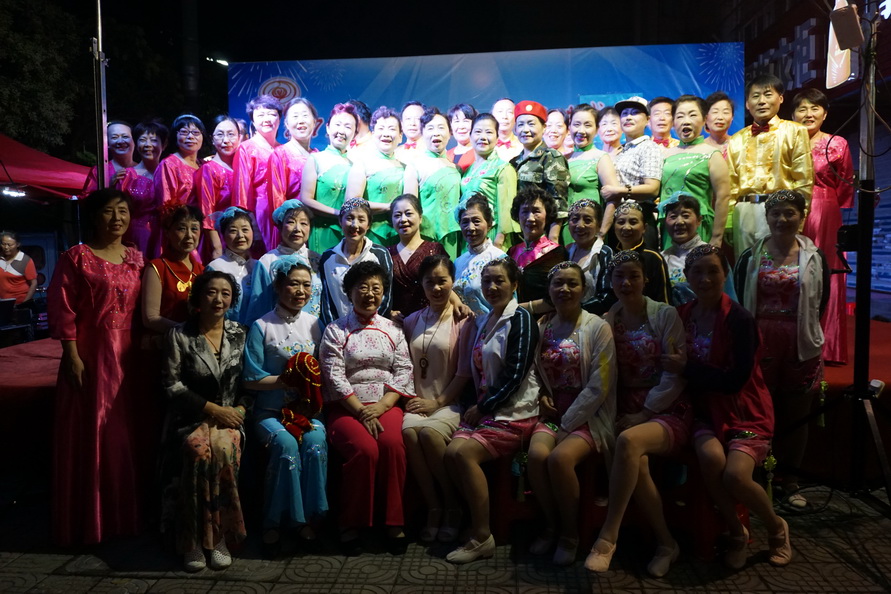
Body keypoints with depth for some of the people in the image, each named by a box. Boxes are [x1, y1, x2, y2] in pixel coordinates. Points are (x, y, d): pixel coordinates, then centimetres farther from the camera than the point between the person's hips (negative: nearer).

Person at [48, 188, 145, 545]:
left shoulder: (136, 259, 11)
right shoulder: (76, 257, -3)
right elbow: (62, 309, -7)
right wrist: (72, 356, -13)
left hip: (128, 356, 5)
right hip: (90, 355, -4)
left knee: (126, 434, 10)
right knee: (88, 435, 3)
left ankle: (125, 515, 24)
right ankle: (88, 522, 16)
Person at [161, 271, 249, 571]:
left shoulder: (240, 334, 7)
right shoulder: (179, 335, 1)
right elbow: (172, 385, -3)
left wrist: (240, 408, -9)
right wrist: (211, 408, -10)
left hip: (229, 414, 1)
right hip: (190, 415, -1)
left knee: (223, 449, -32)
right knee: (200, 450, -33)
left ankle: (217, 538, -16)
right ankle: (194, 539, -17)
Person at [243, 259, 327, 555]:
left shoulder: (314, 324, 9)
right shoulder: (262, 326, -2)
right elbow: (252, 380, -5)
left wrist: (313, 380, -9)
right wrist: (288, 379, -13)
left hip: (306, 409, 3)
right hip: (270, 411, -2)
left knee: (316, 442, -28)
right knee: (286, 444, -30)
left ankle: (308, 517, -14)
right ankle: (274, 522, -14)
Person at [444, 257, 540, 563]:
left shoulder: (520, 319, -7)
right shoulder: (482, 321, 15)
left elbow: (515, 376, -15)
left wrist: (481, 407, -11)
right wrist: (474, 408, 2)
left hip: (514, 412, -6)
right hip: (483, 409, 6)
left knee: (462, 452, -24)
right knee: (452, 452, -18)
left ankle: (482, 537, -11)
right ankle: (475, 520, -1)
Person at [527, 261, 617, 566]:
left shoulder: (598, 328, -6)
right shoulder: (542, 327, 7)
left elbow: (598, 387, -11)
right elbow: (533, 372, 17)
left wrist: (565, 426, -13)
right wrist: (541, 396, -4)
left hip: (588, 416, -4)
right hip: (552, 413, 4)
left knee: (559, 458, -30)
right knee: (536, 454, -25)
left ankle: (570, 533, -4)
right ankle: (550, 524, 1)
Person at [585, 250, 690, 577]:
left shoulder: (666, 315, -2)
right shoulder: (608, 320, 10)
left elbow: (675, 376, -7)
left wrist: (644, 413, -13)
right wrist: (612, 415, -8)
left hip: (668, 410, -3)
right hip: (626, 411, 3)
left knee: (628, 441, -35)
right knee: (636, 464, -29)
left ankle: (607, 537, -27)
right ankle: (666, 543, -7)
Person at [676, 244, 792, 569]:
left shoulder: (739, 318, -12)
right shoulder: (682, 315, 2)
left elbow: (736, 380, -17)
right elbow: (675, 366, 10)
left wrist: (688, 368, -16)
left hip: (744, 411, -3)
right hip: (705, 411, 3)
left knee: (735, 475, -25)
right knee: (711, 458, -28)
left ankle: (776, 527, 11)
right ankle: (737, 532, 0)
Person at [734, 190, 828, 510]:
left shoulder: (815, 258, 4)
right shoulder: (750, 257, 3)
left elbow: (821, 303, 7)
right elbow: (740, 301, 4)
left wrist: (803, 329, 1)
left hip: (802, 348, 1)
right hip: (760, 346, -1)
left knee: (796, 416, 10)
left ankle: (791, 481, 23)